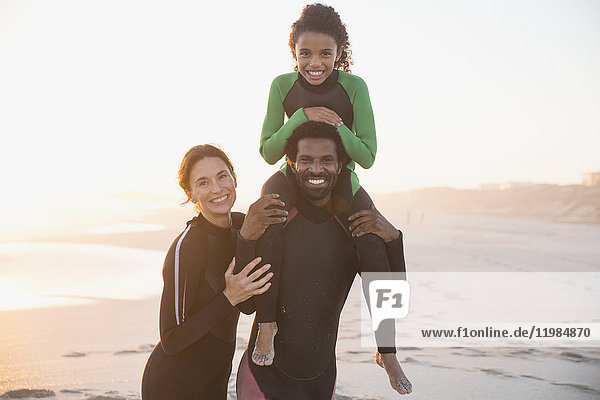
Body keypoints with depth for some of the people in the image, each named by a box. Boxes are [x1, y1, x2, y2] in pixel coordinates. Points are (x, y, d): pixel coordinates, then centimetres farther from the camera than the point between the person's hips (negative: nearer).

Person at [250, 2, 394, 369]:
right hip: (292, 177, 0)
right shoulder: (283, 85, -11)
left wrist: (336, 124, -29)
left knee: (378, 252, -15)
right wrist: (302, 117, -25)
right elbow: (269, 153, -11)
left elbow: (367, 157, -13)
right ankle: (267, 324, -20)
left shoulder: (354, 87, -15)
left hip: (342, 183, 1)